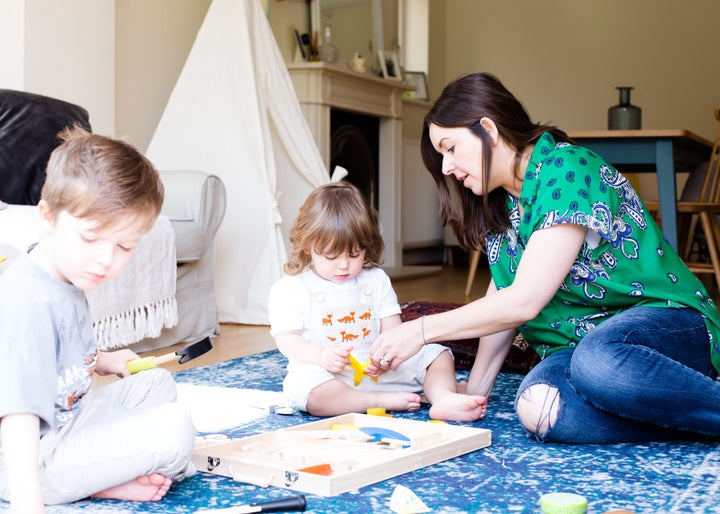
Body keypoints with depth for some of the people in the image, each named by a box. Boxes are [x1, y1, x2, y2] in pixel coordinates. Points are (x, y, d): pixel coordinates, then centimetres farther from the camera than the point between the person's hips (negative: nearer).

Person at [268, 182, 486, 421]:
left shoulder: (376, 280, 10)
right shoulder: (290, 288, -1)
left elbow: (392, 329, 3)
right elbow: (287, 339, -8)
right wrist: (321, 355, -28)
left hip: (376, 371, 4)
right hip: (326, 374, -4)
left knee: (437, 355, -3)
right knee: (304, 382, -38)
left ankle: (445, 399, -27)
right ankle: (381, 401, -31)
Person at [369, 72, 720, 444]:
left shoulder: (568, 170, -16)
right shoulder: (503, 204, 11)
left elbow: (524, 302, -21)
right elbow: (502, 302, 13)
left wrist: (421, 329, -16)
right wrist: (473, 392, 7)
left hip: (665, 320, -6)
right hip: (580, 346, 7)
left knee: (598, 360, -41)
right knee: (536, 407, -29)